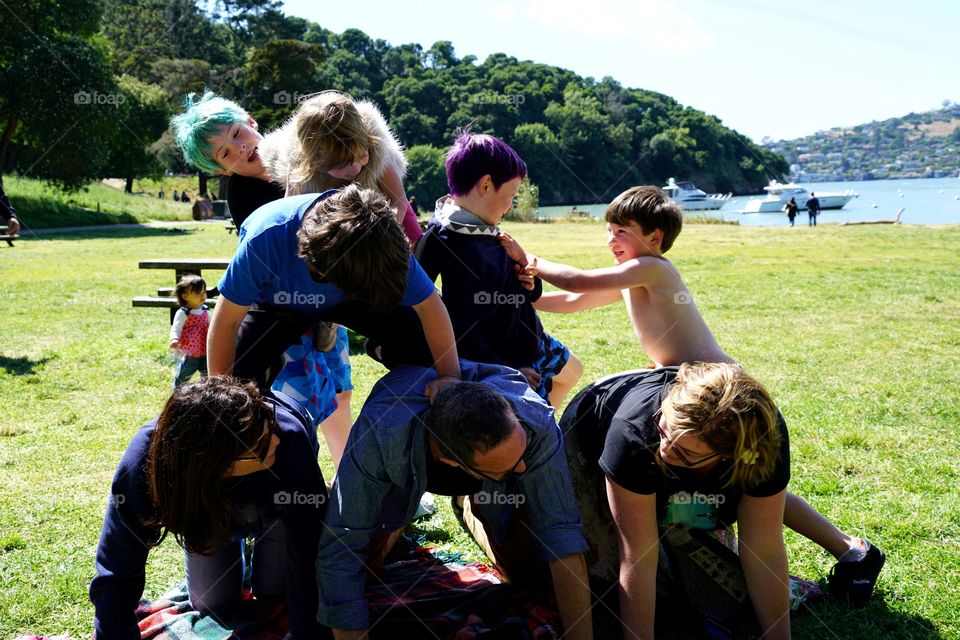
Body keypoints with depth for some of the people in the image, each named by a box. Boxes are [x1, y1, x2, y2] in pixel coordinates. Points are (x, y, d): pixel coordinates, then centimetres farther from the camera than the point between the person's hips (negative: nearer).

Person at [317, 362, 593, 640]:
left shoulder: (535, 423, -42)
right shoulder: (380, 434, -46)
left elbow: (563, 533, -36)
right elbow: (340, 552, -40)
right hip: (405, 469, -1)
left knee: (526, 570, -6)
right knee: (362, 563, -9)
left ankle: (473, 512, 25)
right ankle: (399, 522, 24)